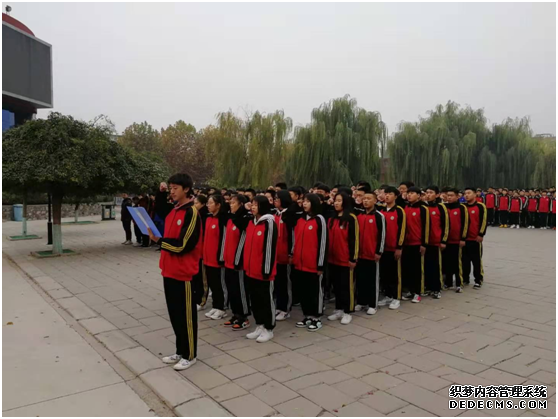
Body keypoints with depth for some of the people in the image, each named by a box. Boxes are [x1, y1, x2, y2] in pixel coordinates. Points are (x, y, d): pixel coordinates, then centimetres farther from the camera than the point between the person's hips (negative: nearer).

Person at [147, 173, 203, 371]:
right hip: (169, 269, 9)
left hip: (183, 272, -8)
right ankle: (180, 351, 30)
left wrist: (158, 240, -13)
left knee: (186, 315, 3)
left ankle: (189, 355, 18)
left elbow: (183, 245, -19)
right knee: (174, 313, 16)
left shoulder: (191, 213, -15)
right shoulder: (173, 211, 12)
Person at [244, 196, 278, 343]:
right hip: (251, 269, 8)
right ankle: (259, 326, 27)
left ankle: (268, 329, 15)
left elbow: (270, 247, -16)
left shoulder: (269, 223, -13)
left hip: (263, 269, -8)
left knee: (266, 299, 3)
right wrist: (245, 264, 14)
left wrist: (267, 269, -18)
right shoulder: (251, 223, 11)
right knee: (255, 298, 15)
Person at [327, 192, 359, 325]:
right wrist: (327, 255, 10)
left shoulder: (351, 218, -9)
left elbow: (354, 239, -11)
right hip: (333, 258, 6)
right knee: (336, 285, 14)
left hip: (346, 259, -6)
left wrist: (353, 258, -13)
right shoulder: (331, 218, 10)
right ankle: (339, 309, 25)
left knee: (347, 285, 3)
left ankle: (347, 312, 14)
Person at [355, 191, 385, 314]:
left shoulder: (379, 216, -6)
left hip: (373, 253, -5)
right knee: (360, 278, 11)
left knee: (373, 279, 4)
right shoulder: (359, 215, 8)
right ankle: (361, 302, 22)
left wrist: (379, 251, -11)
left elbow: (382, 235, -8)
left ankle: (373, 305, 12)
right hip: (359, 253, 5)